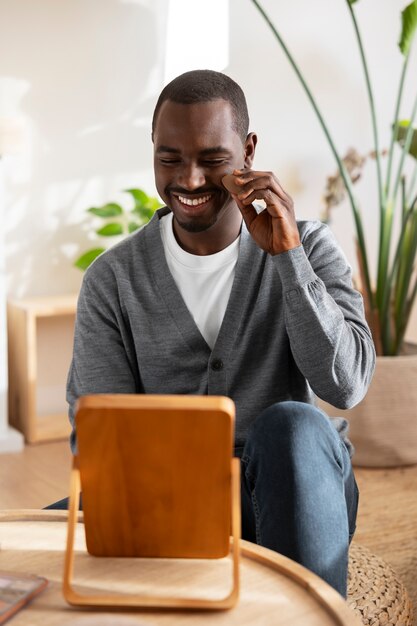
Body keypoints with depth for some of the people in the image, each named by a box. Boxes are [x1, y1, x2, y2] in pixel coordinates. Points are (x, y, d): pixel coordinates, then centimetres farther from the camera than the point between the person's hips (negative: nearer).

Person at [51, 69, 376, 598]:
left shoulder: (308, 247, 0)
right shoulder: (113, 279, 1)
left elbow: (345, 386, -13)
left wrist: (288, 255, -20)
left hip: (293, 490, -1)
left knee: (293, 423, -36)